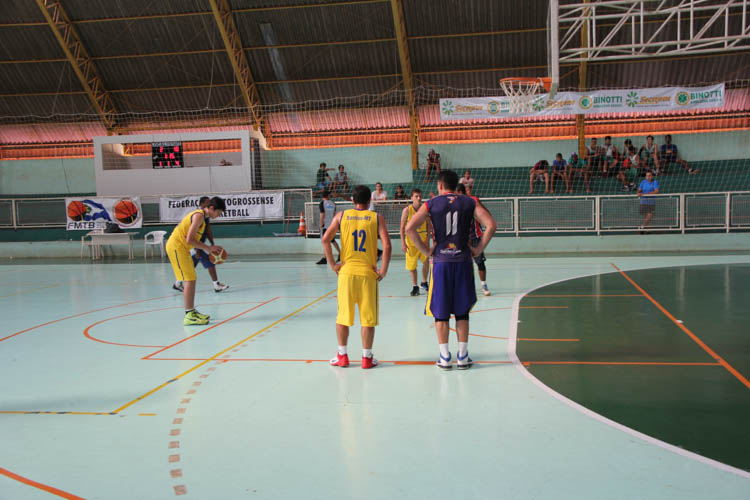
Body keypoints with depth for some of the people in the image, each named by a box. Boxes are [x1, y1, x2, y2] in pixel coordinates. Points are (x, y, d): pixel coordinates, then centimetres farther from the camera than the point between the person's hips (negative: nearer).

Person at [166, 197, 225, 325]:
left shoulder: (200, 215, 15)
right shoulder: (199, 215, -16)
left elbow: (194, 239, 18)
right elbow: (189, 240, -22)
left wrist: (209, 248, 9)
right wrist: (208, 248, -13)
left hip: (181, 247, 10)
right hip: (176, 246, -10)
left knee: (191, 280, 12)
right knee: (189, 280, -12)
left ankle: (192, 311, 19)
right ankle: (189, 315, -12)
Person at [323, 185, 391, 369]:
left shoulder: (341, 216, 5)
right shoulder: (376, 218, 1)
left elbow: (325, 239, -4)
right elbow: (387, 245, -11)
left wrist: (332, 264, 1)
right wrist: (383, 270, -4)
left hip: (346, 272, 1)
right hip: (368, 273, -1)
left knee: (343, 315, 13)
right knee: (368, 318, 7)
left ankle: (342, 356, 19)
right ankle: (367, 357, 13)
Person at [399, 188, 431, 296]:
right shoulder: (407, 210, -8)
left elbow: (429, 225, 5)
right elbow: (402, 227, -6)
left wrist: (428, 238, -6)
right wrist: (403, 243, -11)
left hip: (423, 239, 2)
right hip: (411, 240, -2)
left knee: (426, 261, -2)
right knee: (412, 265, 3)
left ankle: (424, 283, 21)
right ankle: (415, 287, 16)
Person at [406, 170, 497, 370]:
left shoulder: (432, 204, 0)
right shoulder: (469, 203, 4)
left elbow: (410, 228, -10)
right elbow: (491, 225, -6)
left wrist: (425, 250, -1)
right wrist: (478, 249, 2)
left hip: (440, 262, -1)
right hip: (463, 261, 1)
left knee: (440, 312, 7)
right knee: (462, 311, 11)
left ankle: (445, 357, 10)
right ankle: (463, 356, 14)